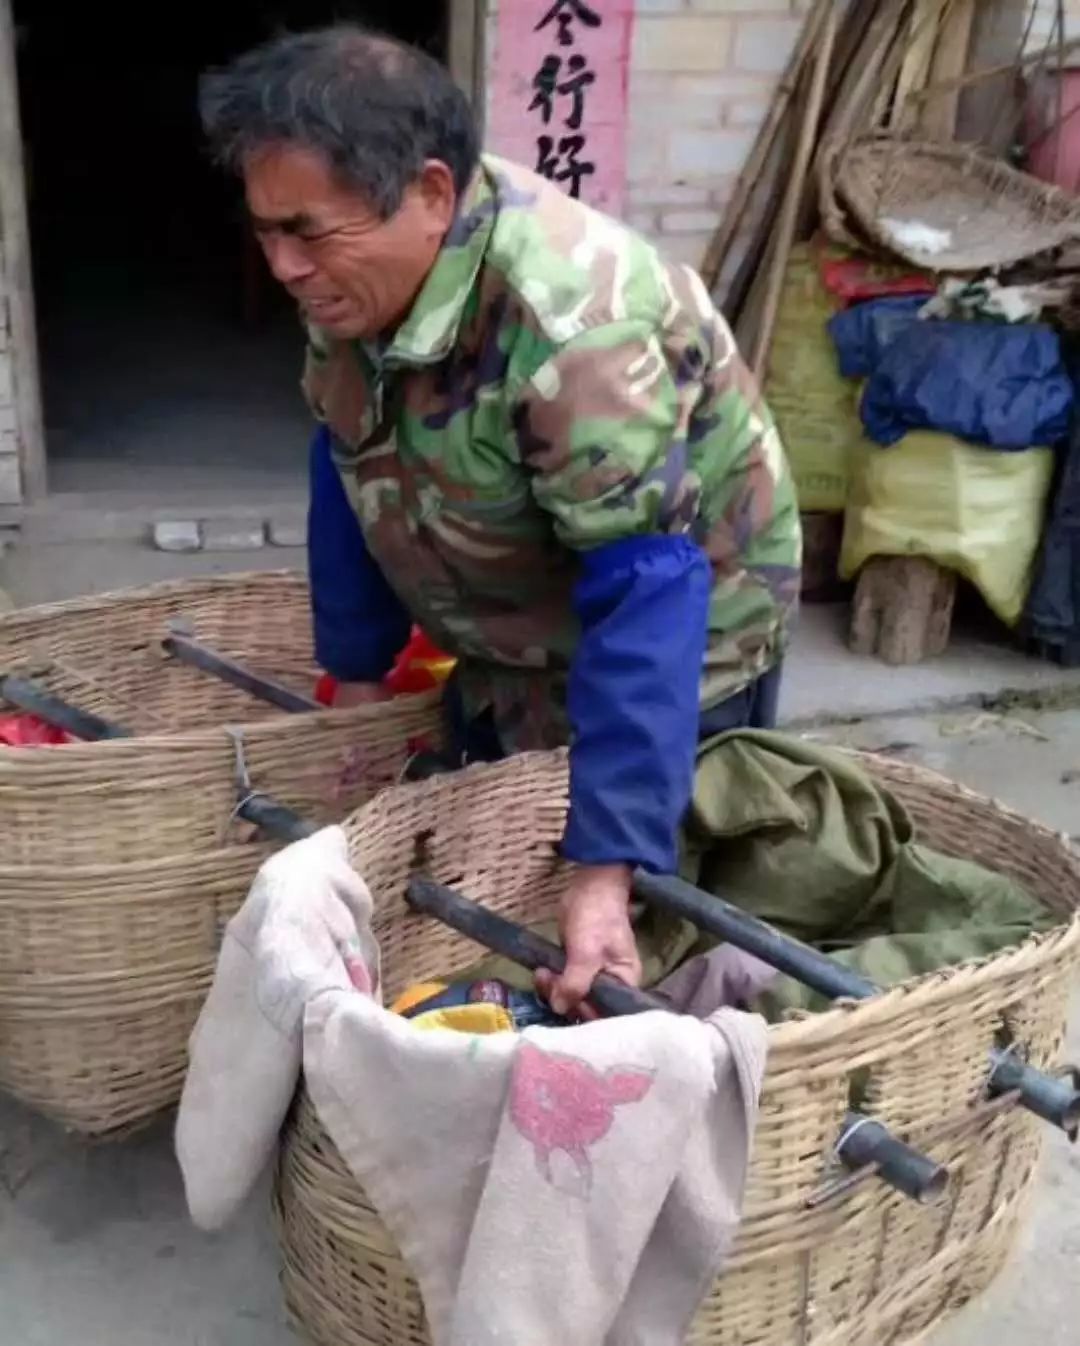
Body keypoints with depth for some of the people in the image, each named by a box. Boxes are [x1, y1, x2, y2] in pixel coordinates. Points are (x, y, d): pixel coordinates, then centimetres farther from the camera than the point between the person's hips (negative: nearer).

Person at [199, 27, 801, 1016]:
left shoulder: (572, 330, -37)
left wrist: (606, 871, -42)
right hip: (509, 644, 8)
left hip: (666, 644, -7)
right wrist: (357, 671, 4)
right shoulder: (361, 265, -12)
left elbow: (646, 593, -39)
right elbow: (352, 462, 0)